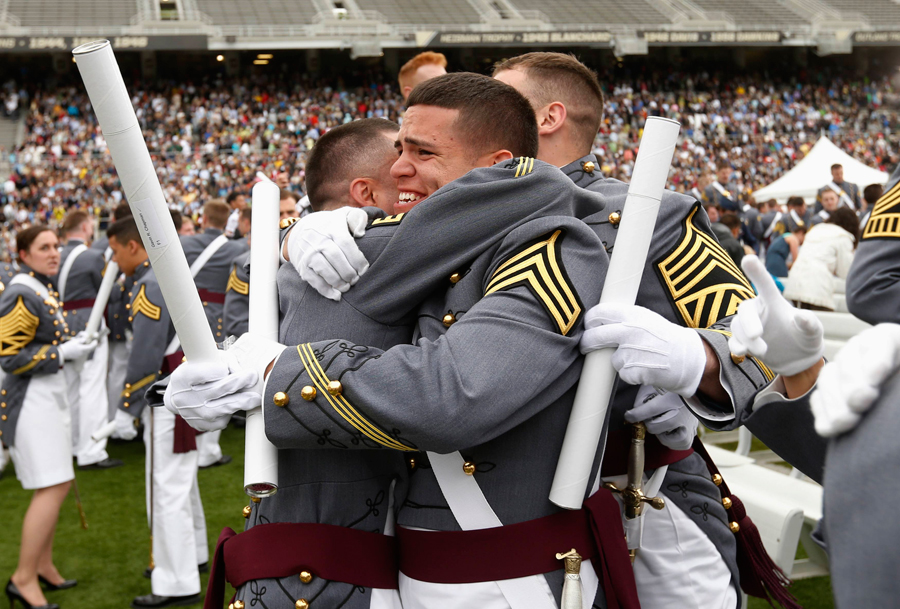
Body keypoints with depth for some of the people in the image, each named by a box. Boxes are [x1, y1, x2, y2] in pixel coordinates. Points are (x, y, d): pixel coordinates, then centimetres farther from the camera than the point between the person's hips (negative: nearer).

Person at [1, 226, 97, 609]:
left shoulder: (42, 289, 15)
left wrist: (74, 344, 8)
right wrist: (64, 352, -19)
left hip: (51, 396, 10)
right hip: (32, 402, -10)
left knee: (57, 485, 15)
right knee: (52, 488, -13)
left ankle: (43, 565, 27)